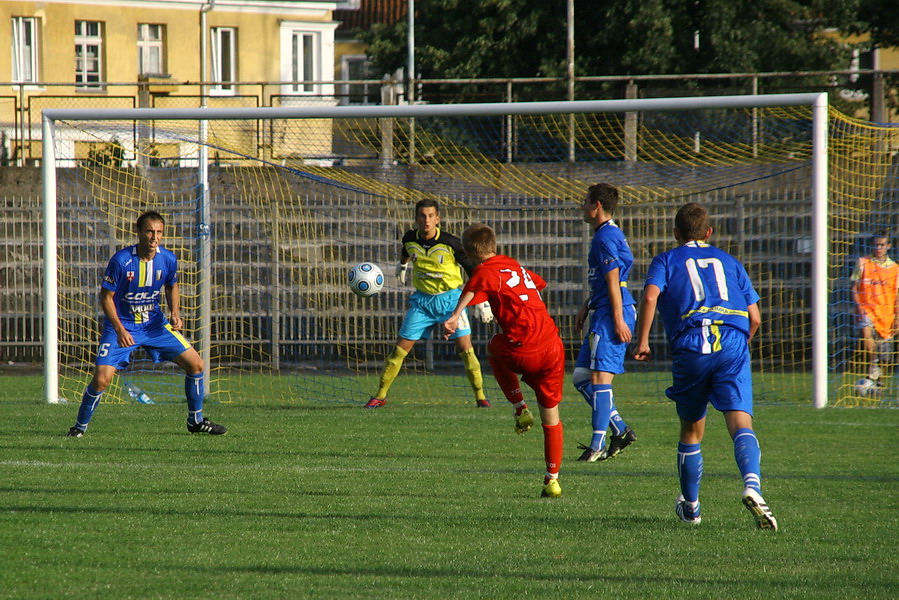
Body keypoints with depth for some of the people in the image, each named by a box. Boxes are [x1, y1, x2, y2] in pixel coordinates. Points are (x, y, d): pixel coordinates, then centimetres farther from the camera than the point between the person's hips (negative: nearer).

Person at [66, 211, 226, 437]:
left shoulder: (168, 259, -8)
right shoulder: (121, 260, -22)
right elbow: (106, 296, -14)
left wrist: (175, 313, -6)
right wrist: (120, 330, -23)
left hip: (155, 324, 5)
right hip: (122, 326, -4)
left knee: (195, 364, -1)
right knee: (102, 378, -19)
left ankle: (196, 421, 19)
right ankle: (80, 426, 5)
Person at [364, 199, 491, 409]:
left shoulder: (450, 243, -17)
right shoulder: (410, 239, -8)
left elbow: (472, 270, -7)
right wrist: (402, 266, 38)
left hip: (450, 297, -3)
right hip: (422, 300, 3)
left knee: (465, 348, -12)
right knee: (400, 349, 0)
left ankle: (480, 396, 0)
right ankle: (380, 395, 10)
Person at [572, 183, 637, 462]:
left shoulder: (606, 238, -13)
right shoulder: (610, 234, 19)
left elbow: (613, 281, -18)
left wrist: (618, 320, -21)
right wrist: (586, 307, 28)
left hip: (611, 314, -11)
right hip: (601, 315, 11)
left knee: (600, 377, -12)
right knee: (581, 377, 11)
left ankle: (598, 445, -13)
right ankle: (620, 430, 12)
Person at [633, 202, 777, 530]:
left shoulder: (666, 261, 17)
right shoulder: (729, 262, 24)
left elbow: (650, 296, -5)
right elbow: (755, 318, 18)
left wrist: (642, 341, 1)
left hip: (690, 348, 0)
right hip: (733, 345, 1)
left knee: (692, 429, 17)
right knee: (740, 421, -12)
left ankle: (690, 506, 29)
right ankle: (752, 484, -39)